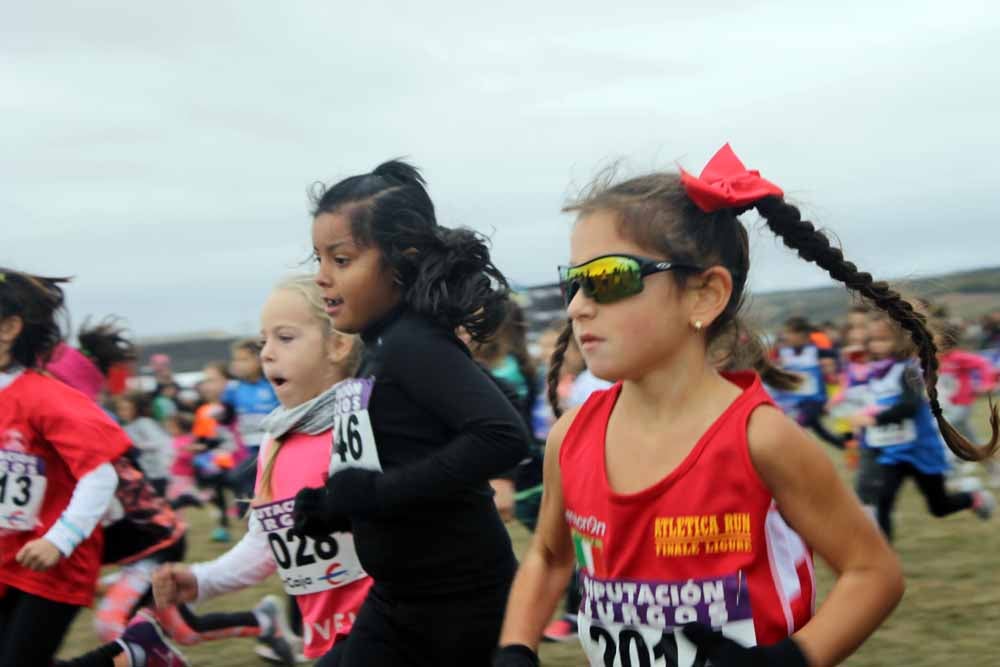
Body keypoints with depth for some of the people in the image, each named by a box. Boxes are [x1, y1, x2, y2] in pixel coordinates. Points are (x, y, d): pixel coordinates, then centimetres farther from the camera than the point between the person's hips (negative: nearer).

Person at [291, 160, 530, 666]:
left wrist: (377, 491, -24)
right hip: (397, 602, 9)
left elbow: (503, 437, -30)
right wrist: (336, 508, 1)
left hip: (462, 605, -9)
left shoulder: (414, 344, -17)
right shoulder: (380, 352, 9)